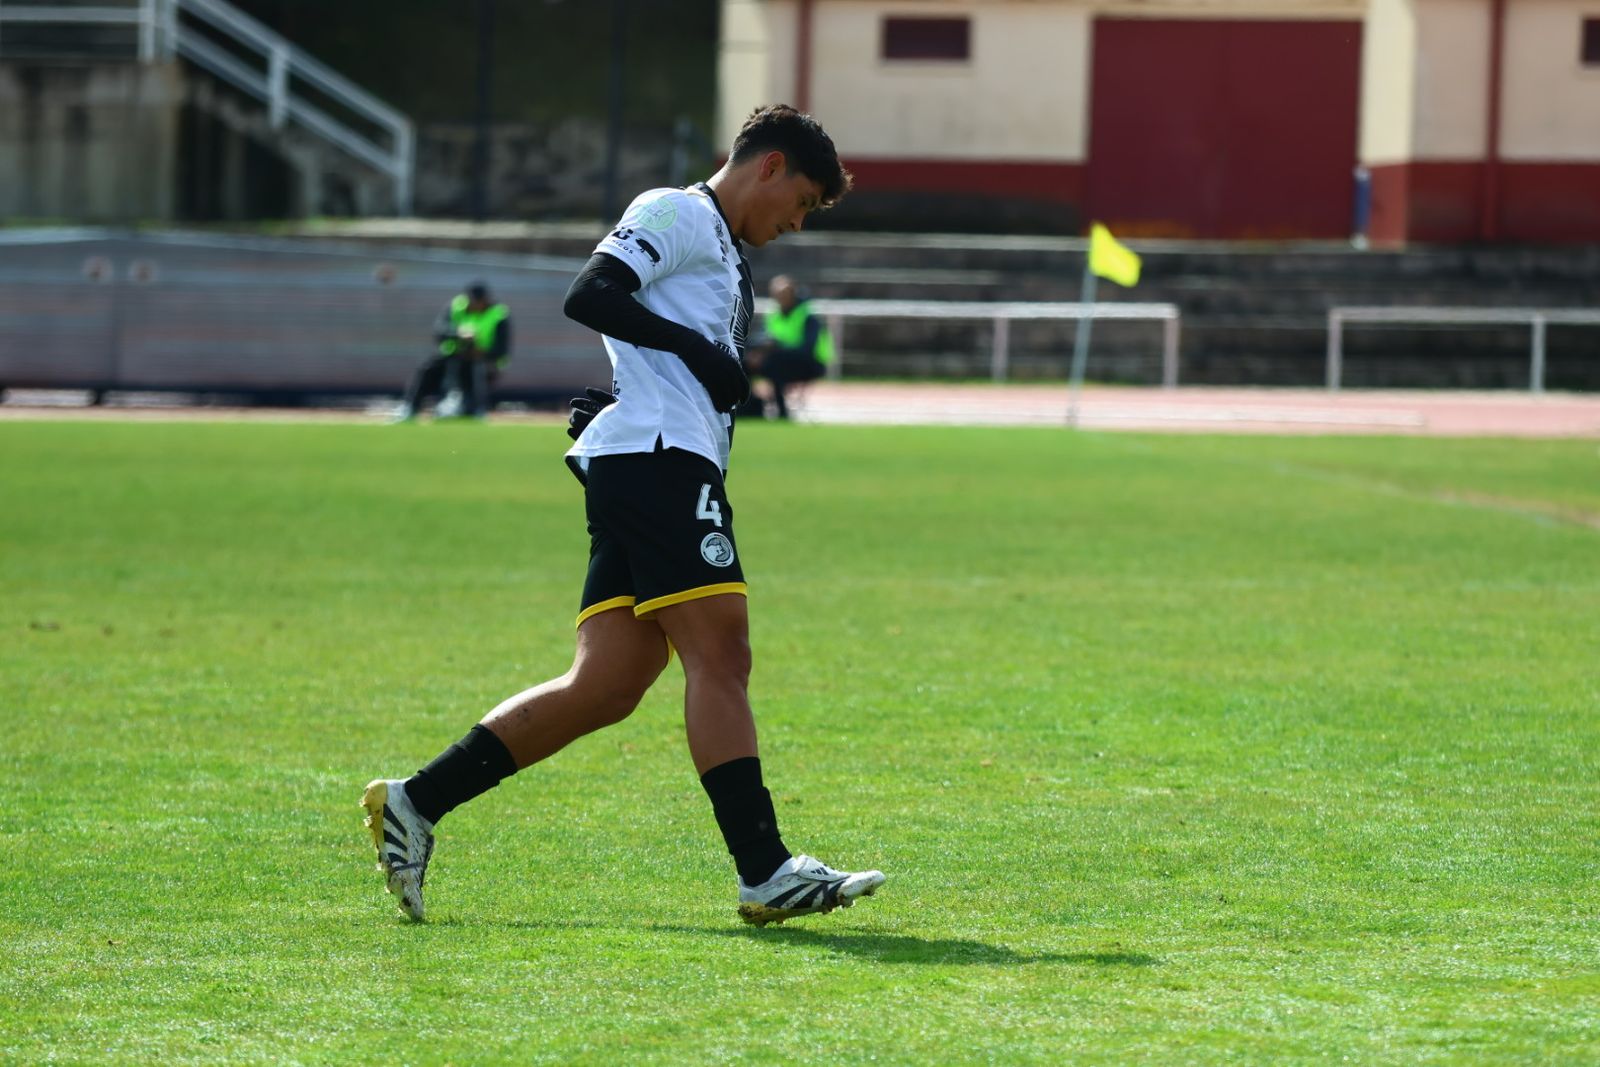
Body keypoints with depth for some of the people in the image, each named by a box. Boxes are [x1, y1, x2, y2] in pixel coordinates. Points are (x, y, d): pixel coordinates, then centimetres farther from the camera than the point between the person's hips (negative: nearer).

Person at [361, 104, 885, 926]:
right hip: (658, 458, -10)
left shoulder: (724, 255, 31)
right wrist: (695, 349, -12)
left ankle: (413, 803, 2)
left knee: (606, 687, 1)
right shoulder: (677, 213, 0)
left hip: (655, 471, 10)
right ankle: (766, 874, -17)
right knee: (720, 656, -13)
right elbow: (590, 296, -12)